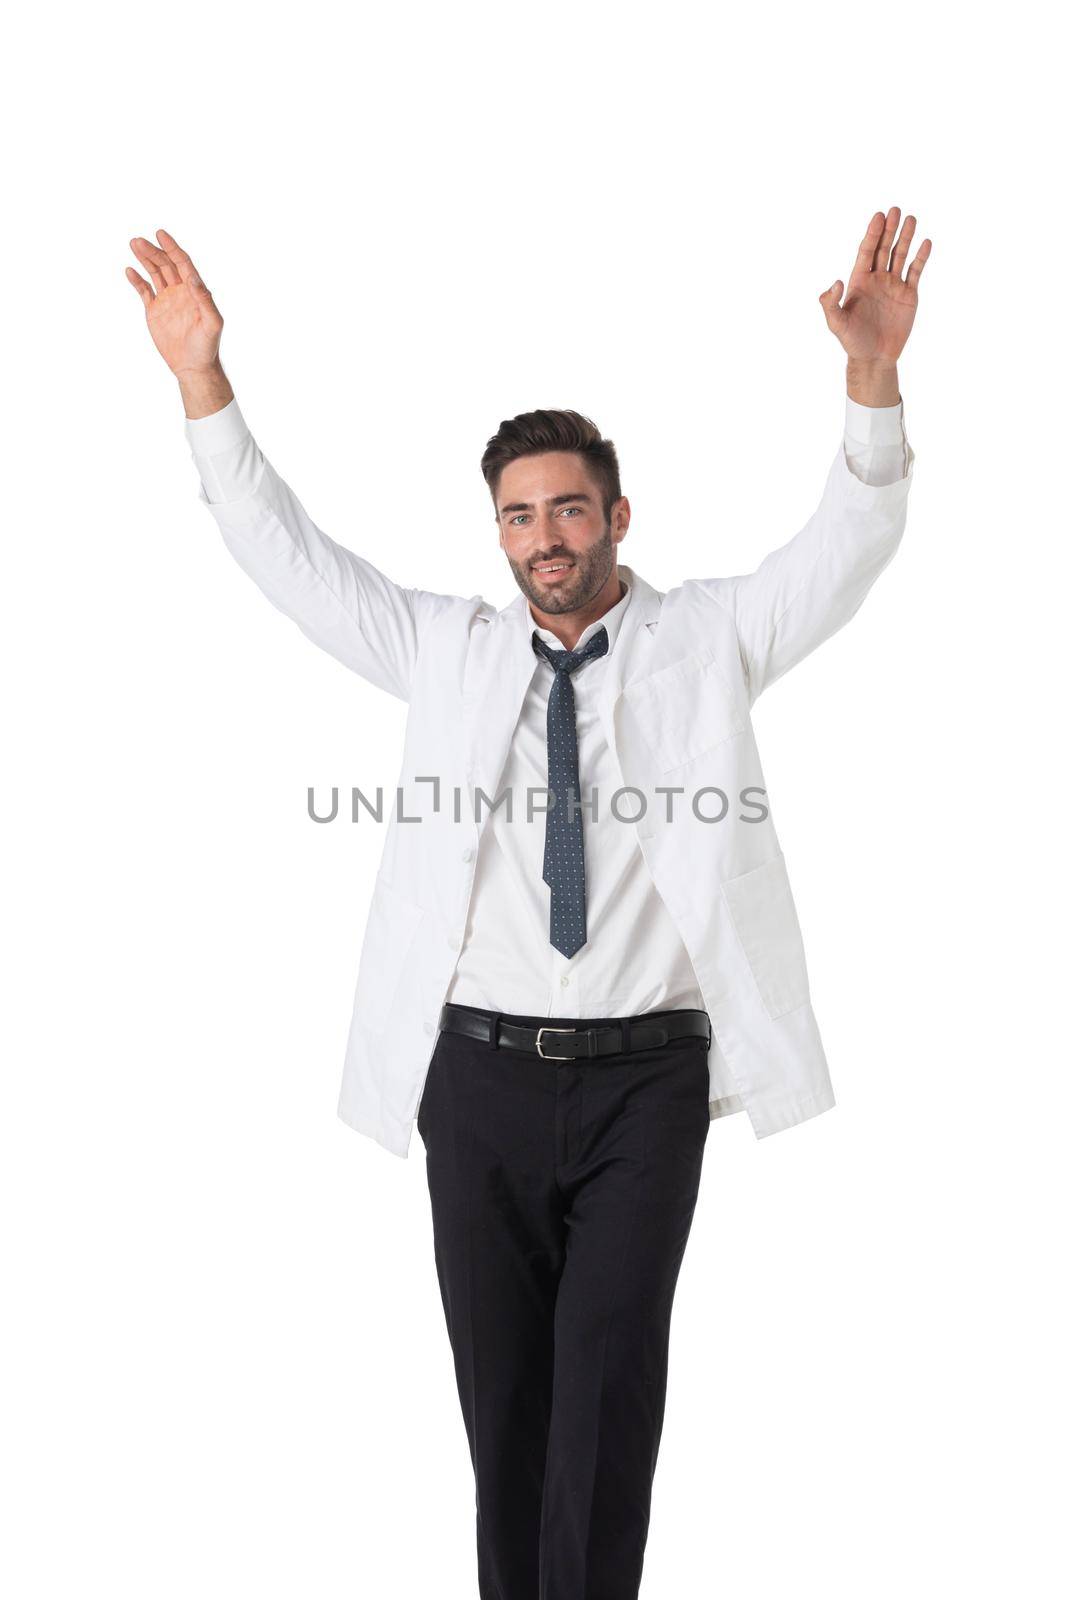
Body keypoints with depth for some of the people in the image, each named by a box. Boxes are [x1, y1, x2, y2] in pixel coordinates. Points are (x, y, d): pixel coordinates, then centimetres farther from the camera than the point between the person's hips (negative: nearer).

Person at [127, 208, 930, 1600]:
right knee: (500, 1381, 10)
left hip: (645, 1075, -2)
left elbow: (850, 543, -4)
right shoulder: (447, 650, 11)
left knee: (611, 1381, 0)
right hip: (480, 1069, 2)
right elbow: (287, 554, 9)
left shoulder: (705, 638, 7)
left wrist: (873, 372, -20)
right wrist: (205, 385, -1)